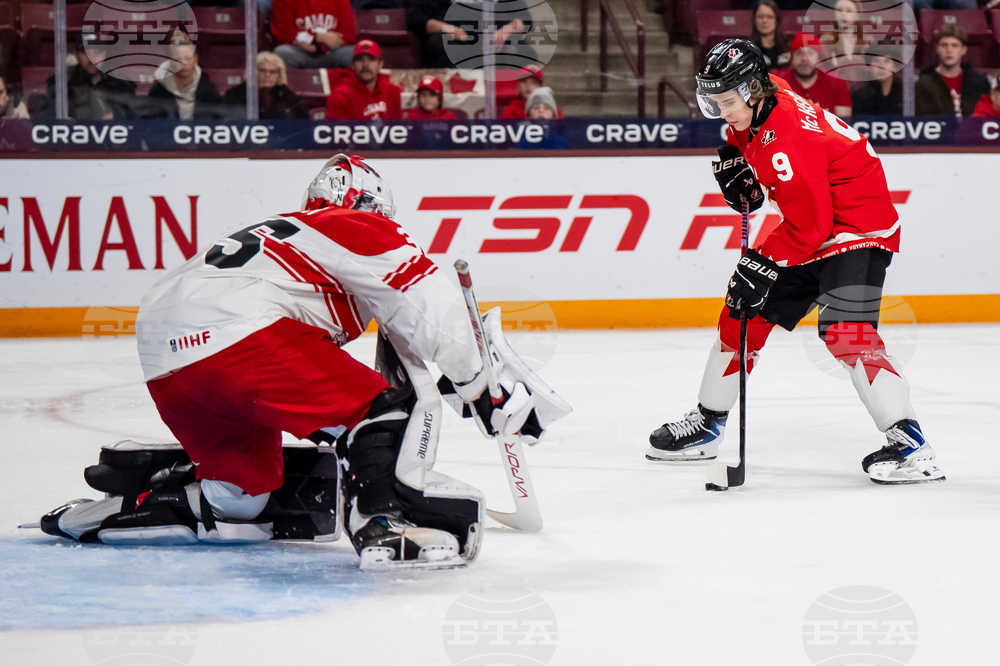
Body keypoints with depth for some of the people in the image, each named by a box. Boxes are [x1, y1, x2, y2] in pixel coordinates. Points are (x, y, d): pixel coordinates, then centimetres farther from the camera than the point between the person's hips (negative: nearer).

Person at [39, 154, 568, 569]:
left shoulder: (287, 231, 36)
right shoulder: (359, 229, 12)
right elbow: (430, 308, -1)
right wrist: (482, 388, 4)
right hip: (233, 331, -9)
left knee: (251, 496, 21)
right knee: (387, 406, -9)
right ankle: (381, 522, -29)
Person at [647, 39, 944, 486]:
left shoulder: (789, 138, -29)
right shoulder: (751, 115, -2)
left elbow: (808, 227, -28)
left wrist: (762, 265, -24)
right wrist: (734, 163, 6)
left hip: (857, 229, -10)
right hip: (807, 231, 10)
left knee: (845, 330, -26)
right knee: (743, 315, 11)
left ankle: (908, 443, -29)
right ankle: (707, 424, 26)